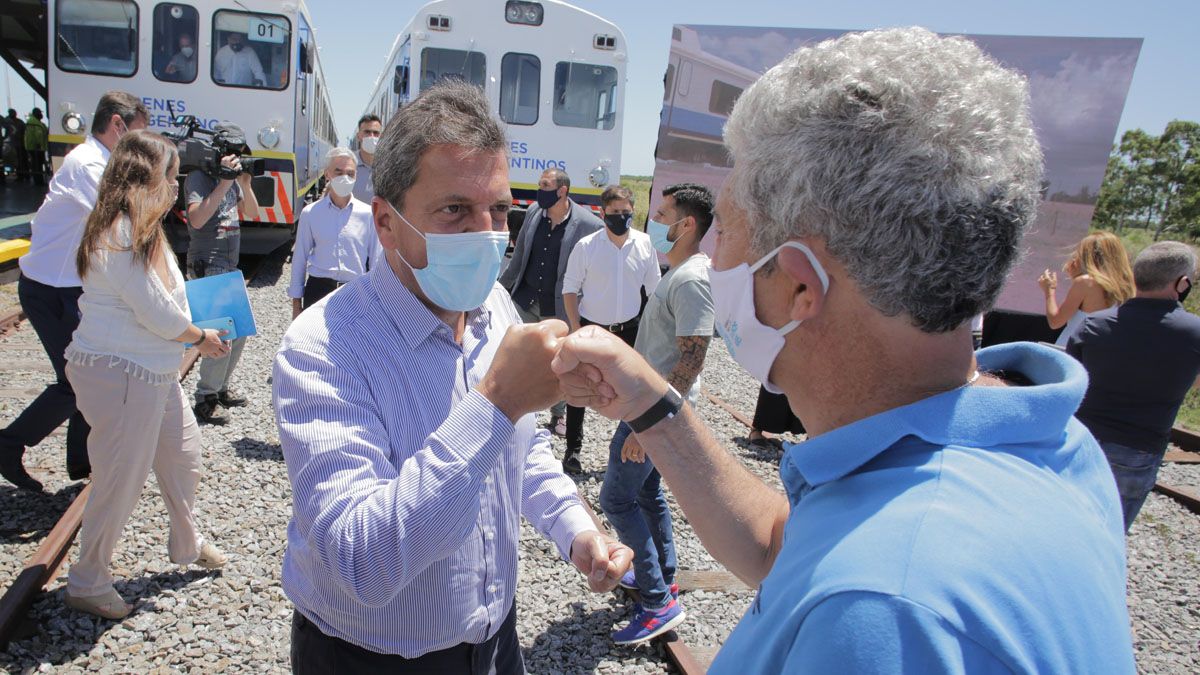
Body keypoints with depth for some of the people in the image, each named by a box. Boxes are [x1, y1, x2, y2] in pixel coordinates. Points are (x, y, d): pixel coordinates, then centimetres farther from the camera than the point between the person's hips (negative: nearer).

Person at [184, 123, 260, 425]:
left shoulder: (232, 177, 11)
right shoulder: (199, 177, -12)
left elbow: (252, 213, 11)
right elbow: (197, 219, -25)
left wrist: (245, 183, -5)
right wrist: (225, 182, -25)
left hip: (230, 266, 9)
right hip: (207, 266, -9)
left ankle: (220, 387, 27)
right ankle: (206, 397, 0)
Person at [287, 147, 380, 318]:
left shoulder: (367, 214, 0)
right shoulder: (310, 213, 3)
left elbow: (377, 261, 5)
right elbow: (299, 259, 8)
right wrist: (296, 303, 9)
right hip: (318, 291, 1)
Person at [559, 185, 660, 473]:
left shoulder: (645, 244, -4)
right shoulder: (586, 246, -9)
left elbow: (655, 289, 5)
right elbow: (570, 288, -3)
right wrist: (576, 328, -9)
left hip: (630, 329, 2)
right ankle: (573, 448, 23)